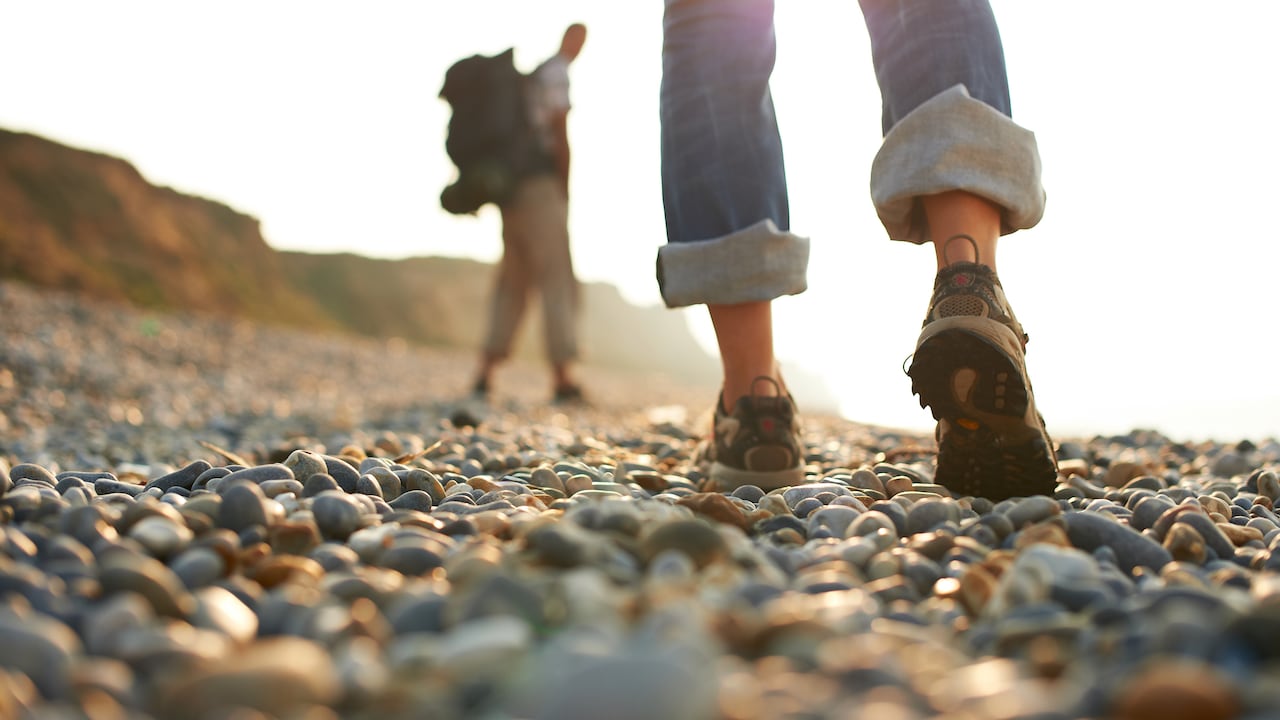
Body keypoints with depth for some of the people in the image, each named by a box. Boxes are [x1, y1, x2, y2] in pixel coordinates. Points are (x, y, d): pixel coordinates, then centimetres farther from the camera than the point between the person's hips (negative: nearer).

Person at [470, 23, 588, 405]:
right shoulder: (556, 72, -3)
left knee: (512, 281, 9)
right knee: (558, 279, -6)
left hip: (513, 187, 8)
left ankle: (486, 372, 3)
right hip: (542, 187, -8)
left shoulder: (528, 75, 21)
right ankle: (563, 376, -10)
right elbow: (560, 134, -11)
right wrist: (565, 191, -5)